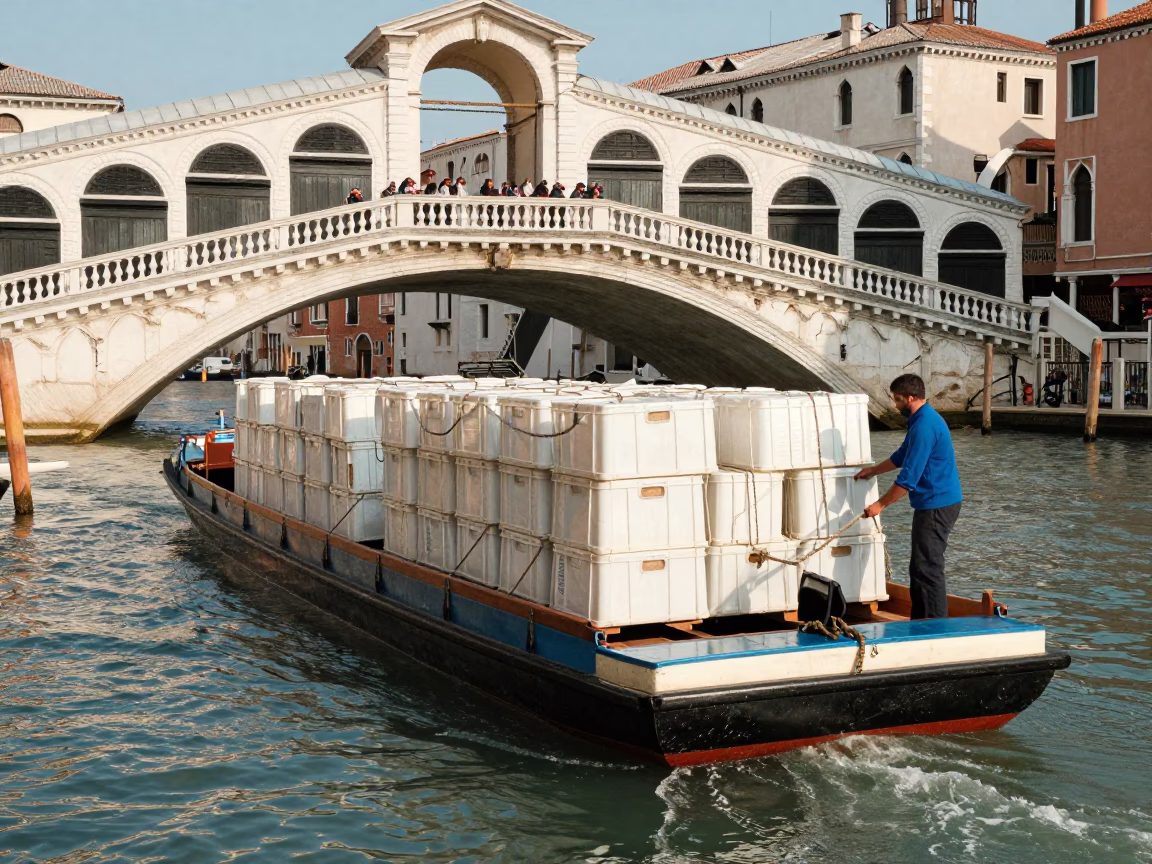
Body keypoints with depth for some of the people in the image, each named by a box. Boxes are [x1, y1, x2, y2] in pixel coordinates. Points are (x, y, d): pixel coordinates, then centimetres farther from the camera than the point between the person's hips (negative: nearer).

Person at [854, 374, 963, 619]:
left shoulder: (924, 426, -21)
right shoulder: (922, 419, 13)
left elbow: (908, 478, -23)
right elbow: (902, 456, 29)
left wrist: (880, 504, -16)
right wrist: (873, 471, 35)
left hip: (936, 505, -11)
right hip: (938, 503, 11)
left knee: (928, 570, -7)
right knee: (919, 568, 16)